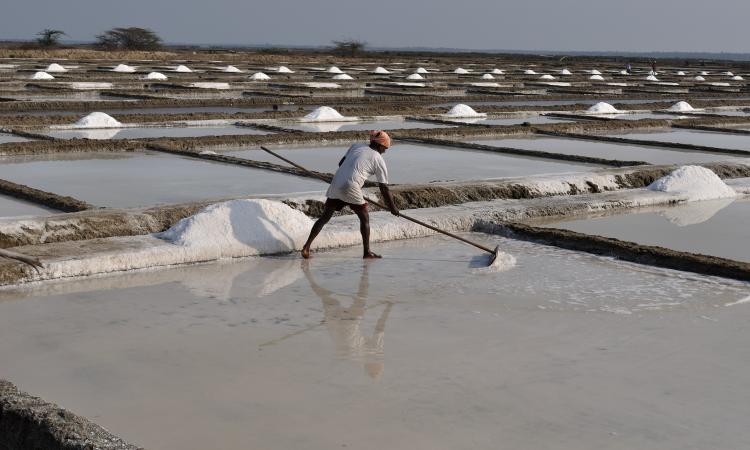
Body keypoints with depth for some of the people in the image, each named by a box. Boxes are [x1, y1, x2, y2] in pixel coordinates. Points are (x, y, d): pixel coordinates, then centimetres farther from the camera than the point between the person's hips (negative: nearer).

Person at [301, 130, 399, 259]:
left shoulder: (356, 146, 17)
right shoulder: (379, 160, 5)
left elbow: (341, 163, 22)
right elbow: (384, 188, 6)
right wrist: (393, 208, 13)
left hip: (336, 185, 5)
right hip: (351, 188, -5)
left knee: (325, 217, 13)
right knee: (364, 218, 12)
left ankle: (307, 246, 5)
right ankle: (367, 252, 12)